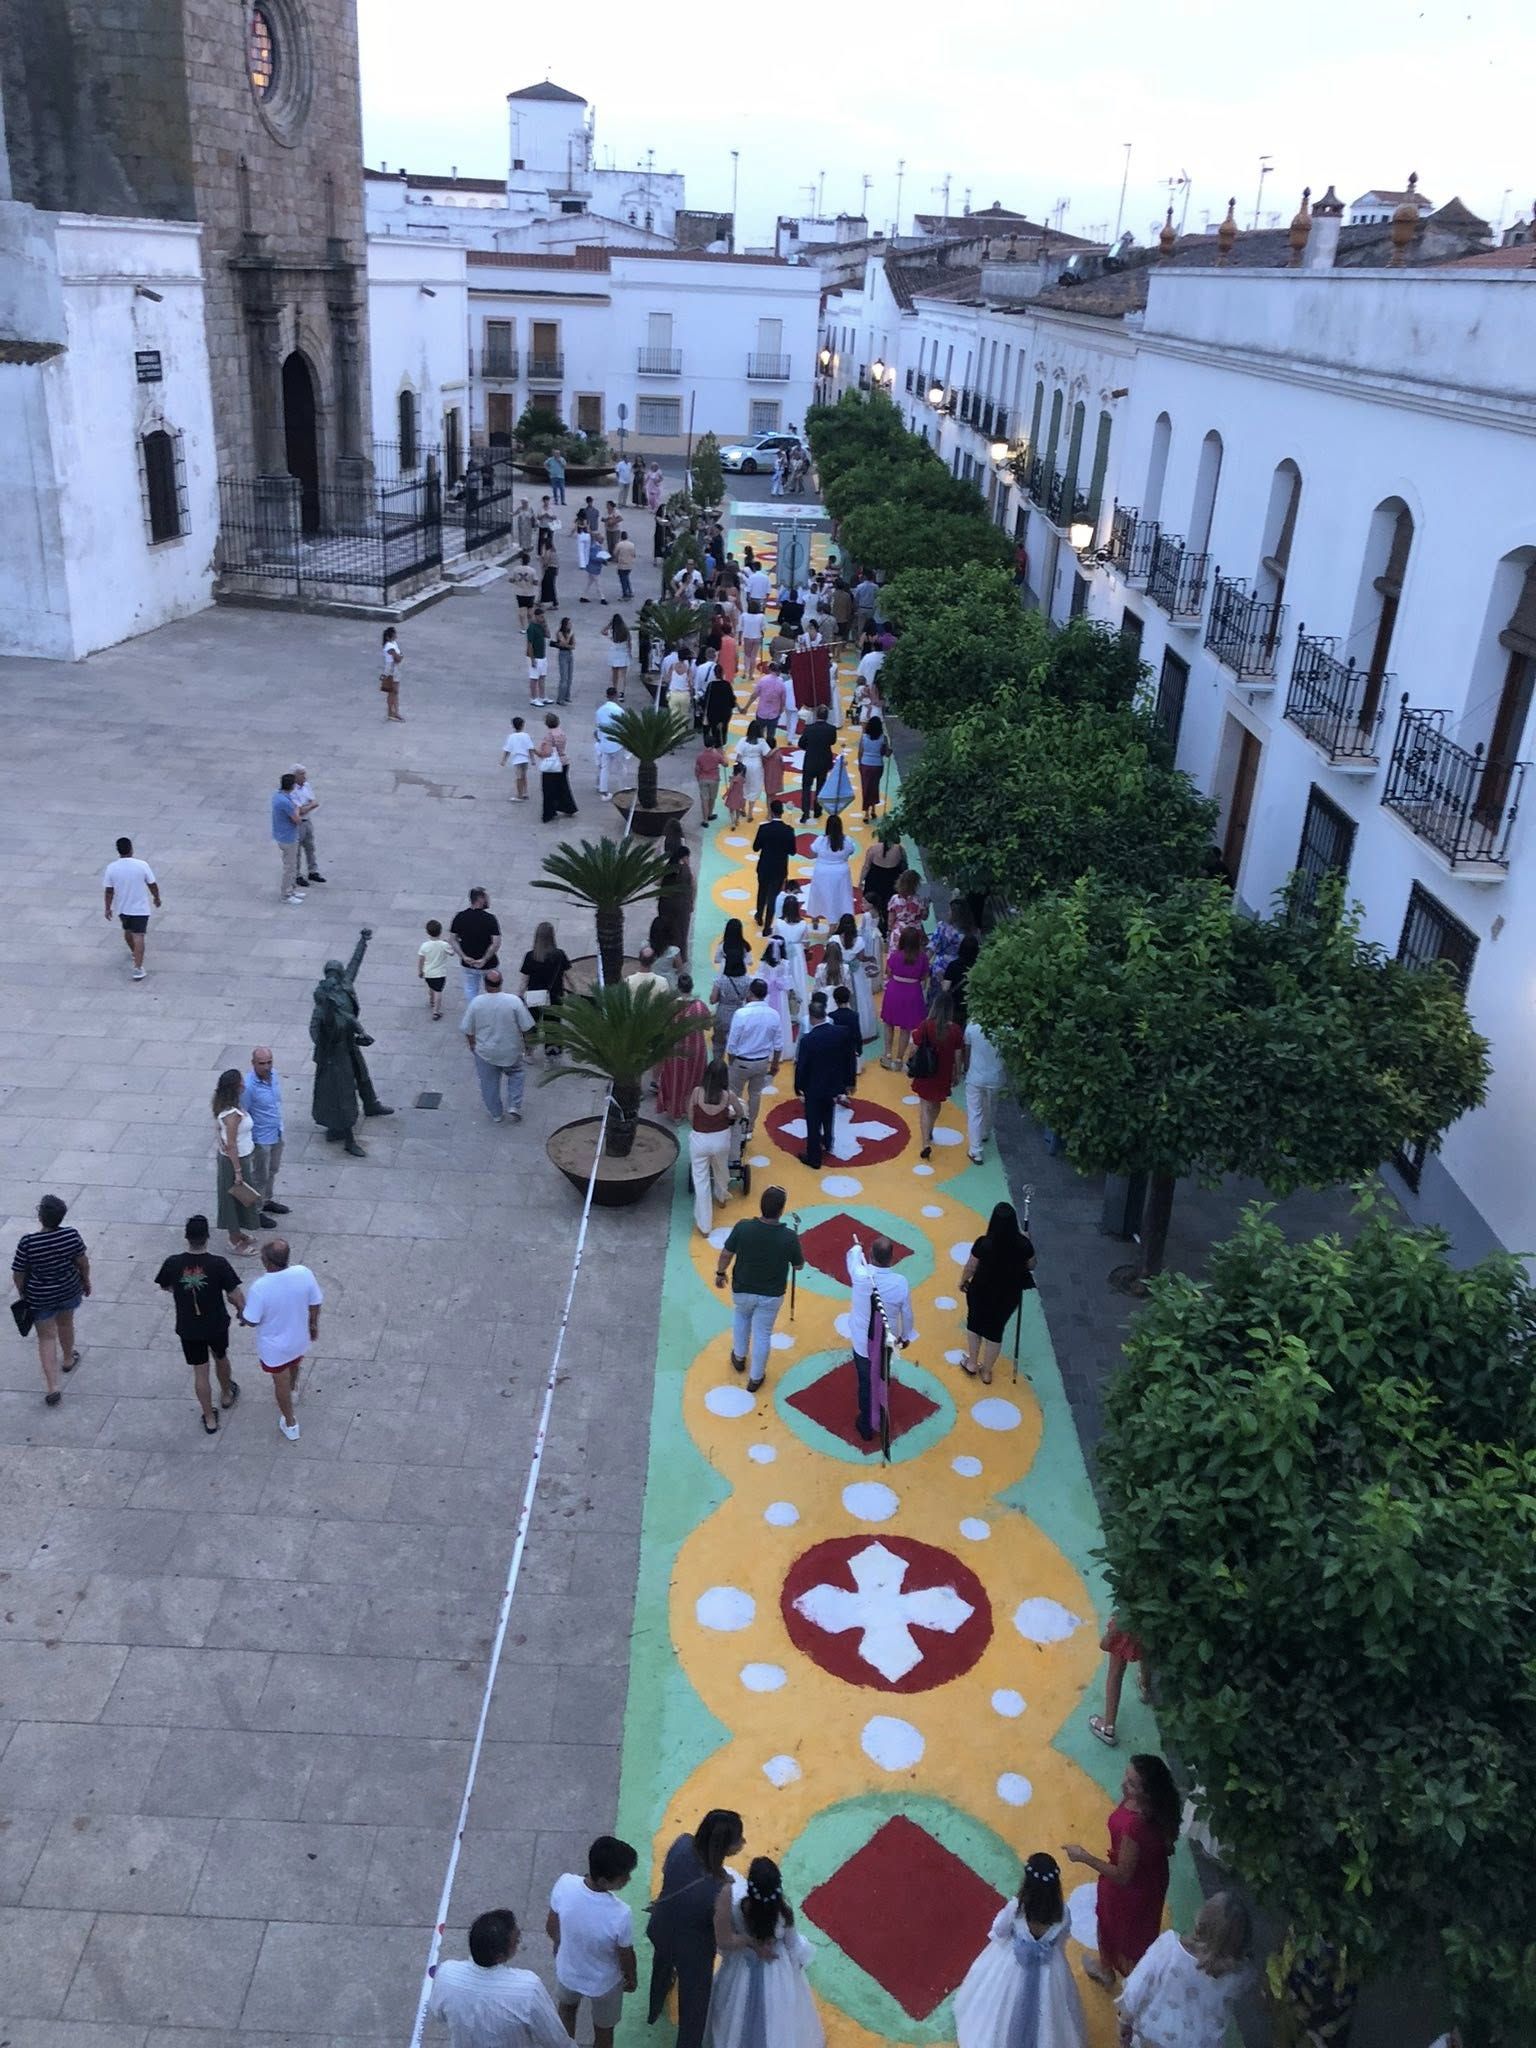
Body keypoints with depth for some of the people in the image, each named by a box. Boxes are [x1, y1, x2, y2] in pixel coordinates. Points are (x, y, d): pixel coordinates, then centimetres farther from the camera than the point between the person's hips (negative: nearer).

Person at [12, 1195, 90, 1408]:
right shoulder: (72, 1235, -19)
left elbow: (18, 1274, -15)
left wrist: (21, 1294, 4)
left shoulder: (28, 1243, -27)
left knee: (46, 1338, 10)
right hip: (69, 1291, 3)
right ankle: (68, 1360, 53)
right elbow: (83, 1262, -6)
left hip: (40, 1298, -3)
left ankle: (52, 1387, 5)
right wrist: (86, 1281, 13)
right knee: (66, 1323, 29)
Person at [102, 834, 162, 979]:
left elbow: (108, 891, -5)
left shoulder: (111, 868, -11)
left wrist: (107, 908, 6)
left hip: (122, 908, 3)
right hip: (140, 908, -3)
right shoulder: (142, 865, -16)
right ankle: (138, 968, -10)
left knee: (127, 931, 27)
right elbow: (153, 885, -6)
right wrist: (156, 898, 12)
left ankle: (134, 953, 51)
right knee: (138, 937, -4)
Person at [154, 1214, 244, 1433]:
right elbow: (235, 1296, -19)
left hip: (188, 1329, 1)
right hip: (216, 1324, -1)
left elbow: (166, 1287, 3)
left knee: (200, 1373, 15)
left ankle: (210, 1419, 25)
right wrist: (241, 1309, 2)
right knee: (221, 1358, 28)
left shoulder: (173, 1263, -18)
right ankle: (227, 1395, 52)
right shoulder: (218, 1264, -24)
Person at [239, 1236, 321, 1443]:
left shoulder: (260, 1288, -36)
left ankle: (290, 1424, 41)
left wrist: (241, 1314, 1)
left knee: (281, 1382, 23)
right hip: (299, 1338, 3)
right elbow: (315, 1303, -10)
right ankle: (293, 1388, 67)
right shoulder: (303, 1273, -26)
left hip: (274, 1346, -3)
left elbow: (251, 1321, -22)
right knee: (294, 1365, 36)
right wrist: (314, 1324, 10)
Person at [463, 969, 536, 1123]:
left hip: (485, 1052, 0)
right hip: (510, 1051, 0)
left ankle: (495, 1114, 30)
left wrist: (472, 1044, 12)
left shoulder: (476, 1003, -16)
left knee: (489, 1083, 18)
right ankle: (514, 1106, 14)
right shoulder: (514, 1001, -20)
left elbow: (468, 1030, -7)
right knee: (515, 1074, 25)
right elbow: (526, 1027, -13)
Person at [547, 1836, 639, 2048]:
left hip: (567, 1971, 3)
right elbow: (626, 1957, -19)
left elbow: (551, 1926, -10)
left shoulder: (565, 1884, -32)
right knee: (603, 2031, 28)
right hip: (603, 1983, -3)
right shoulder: (620, 1915, -41)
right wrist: (631, 1978, 4)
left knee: (566, 2008, 36)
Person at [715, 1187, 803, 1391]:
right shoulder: (789, 1237, -26)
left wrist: (720, 1272, 9)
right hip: (771, 1295, -1)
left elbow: (726, 1254, -11)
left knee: (740, 1317, 33)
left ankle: (739, 1357, 50)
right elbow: (798, 1266, -9)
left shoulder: (743, 1227, -25)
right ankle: (755, 1378, 35)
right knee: (762, 1334, 19)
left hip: (742, 1289, 1)